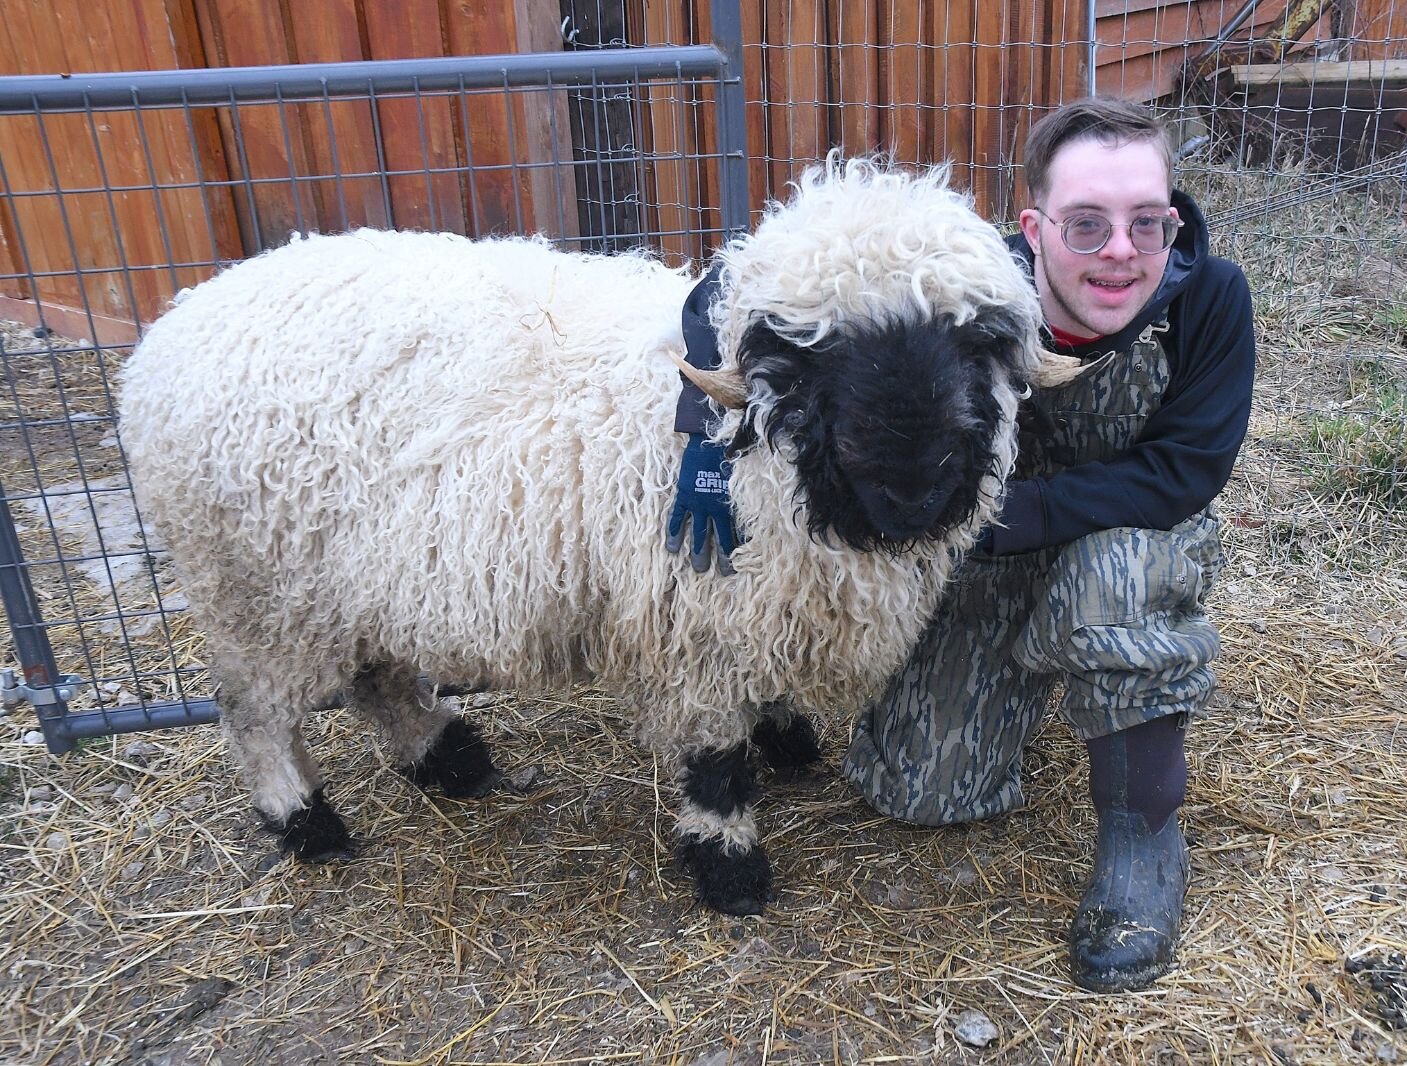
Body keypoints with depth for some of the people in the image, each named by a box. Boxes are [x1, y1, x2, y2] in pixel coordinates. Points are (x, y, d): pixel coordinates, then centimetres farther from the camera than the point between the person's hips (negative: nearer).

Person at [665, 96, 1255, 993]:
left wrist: (1004, 515, -37)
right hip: (996, 548, 1)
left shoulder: (1210, 297, -26)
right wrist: (714, 434, -40)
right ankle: (1031, 666, 30)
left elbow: (1186, 470, -28)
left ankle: (1144, 832, -13)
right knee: (922, 789, -1)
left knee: (1108, 572, -38)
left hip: (1150, 540, -1)